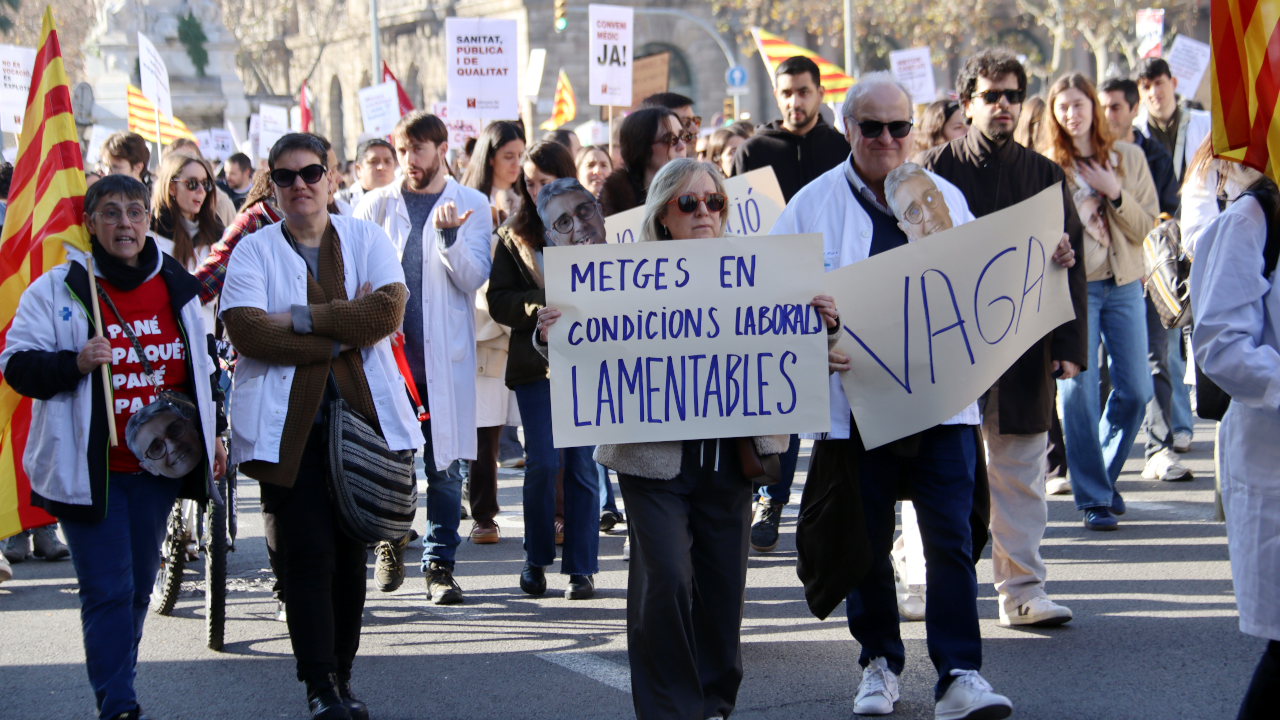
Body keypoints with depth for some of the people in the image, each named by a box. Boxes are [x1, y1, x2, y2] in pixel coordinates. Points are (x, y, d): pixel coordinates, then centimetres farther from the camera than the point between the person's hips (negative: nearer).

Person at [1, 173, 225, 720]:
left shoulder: (177, 287, 10)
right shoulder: (56, 289, -5)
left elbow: (200, 368, 22)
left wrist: (211, 434, 20)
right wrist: (75, 362, -23)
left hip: (158, 464, 5)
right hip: (88, 468, -5)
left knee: (139, 586, 13)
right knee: (106, 590, -8)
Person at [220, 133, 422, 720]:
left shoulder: (366, 240, 10)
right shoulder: (253, 250, 5)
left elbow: (389, 308, -8)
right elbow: (247, 331, -11)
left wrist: (301, 318, -13)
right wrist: (345, 332, -11)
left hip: (362, 415, 2)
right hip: (287, 424, -2)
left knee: (351, 553, 7)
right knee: (309, 554, -9)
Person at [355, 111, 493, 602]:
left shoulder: (471, 205, 7)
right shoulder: (377, 205, 10)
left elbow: (474, 278, -2)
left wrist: (449, 236, -17)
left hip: (444, 354, -1)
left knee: (444, 466, -1)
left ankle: (440, 563, 7)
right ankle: (391, 541, 25)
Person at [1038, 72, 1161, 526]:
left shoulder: (1128, 157, 8)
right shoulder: (1046, 165, 2)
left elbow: (1146, 225, 4)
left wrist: (1114, 193, -9)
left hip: (1124, 284, 3)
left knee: (1135, 391, 3)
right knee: (1078, 390, -8)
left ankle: (1106, 474, 26)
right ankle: (1093, 498, 2)